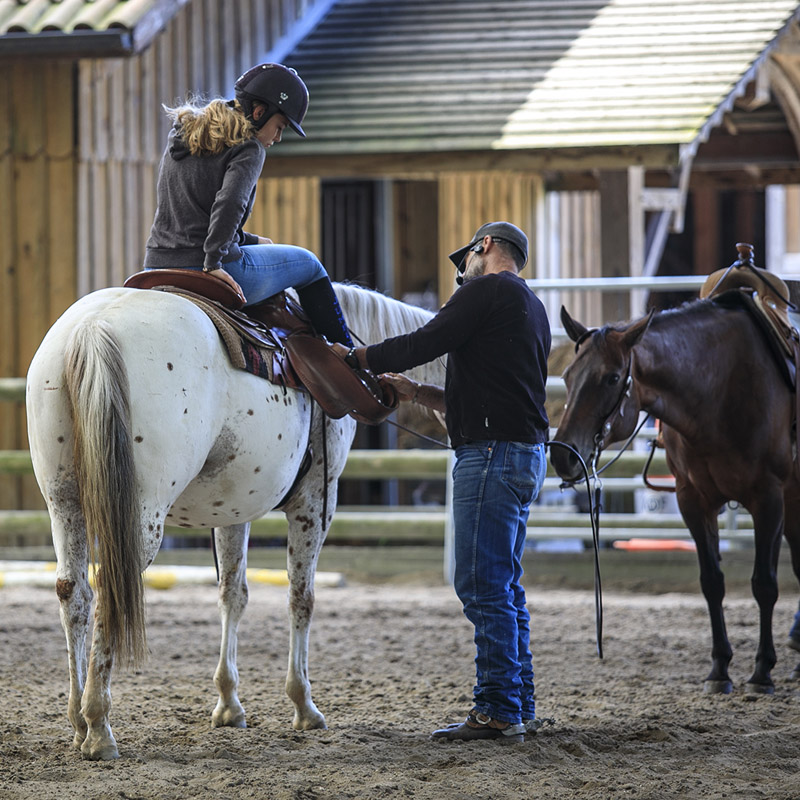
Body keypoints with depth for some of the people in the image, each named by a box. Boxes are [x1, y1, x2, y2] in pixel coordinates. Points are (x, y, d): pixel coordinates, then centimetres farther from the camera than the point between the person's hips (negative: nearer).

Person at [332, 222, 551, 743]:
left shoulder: (488, 290, -6)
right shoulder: (531, 308, 24)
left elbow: (425, 344, -11)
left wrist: (355, 358, 1)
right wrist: (416, 392, 25)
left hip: (492, 452, -10)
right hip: (526, 450, 10)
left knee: (484, 586, -10)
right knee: (504, 586, 14)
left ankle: (498, 711, -12)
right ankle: (521, 708, 16)